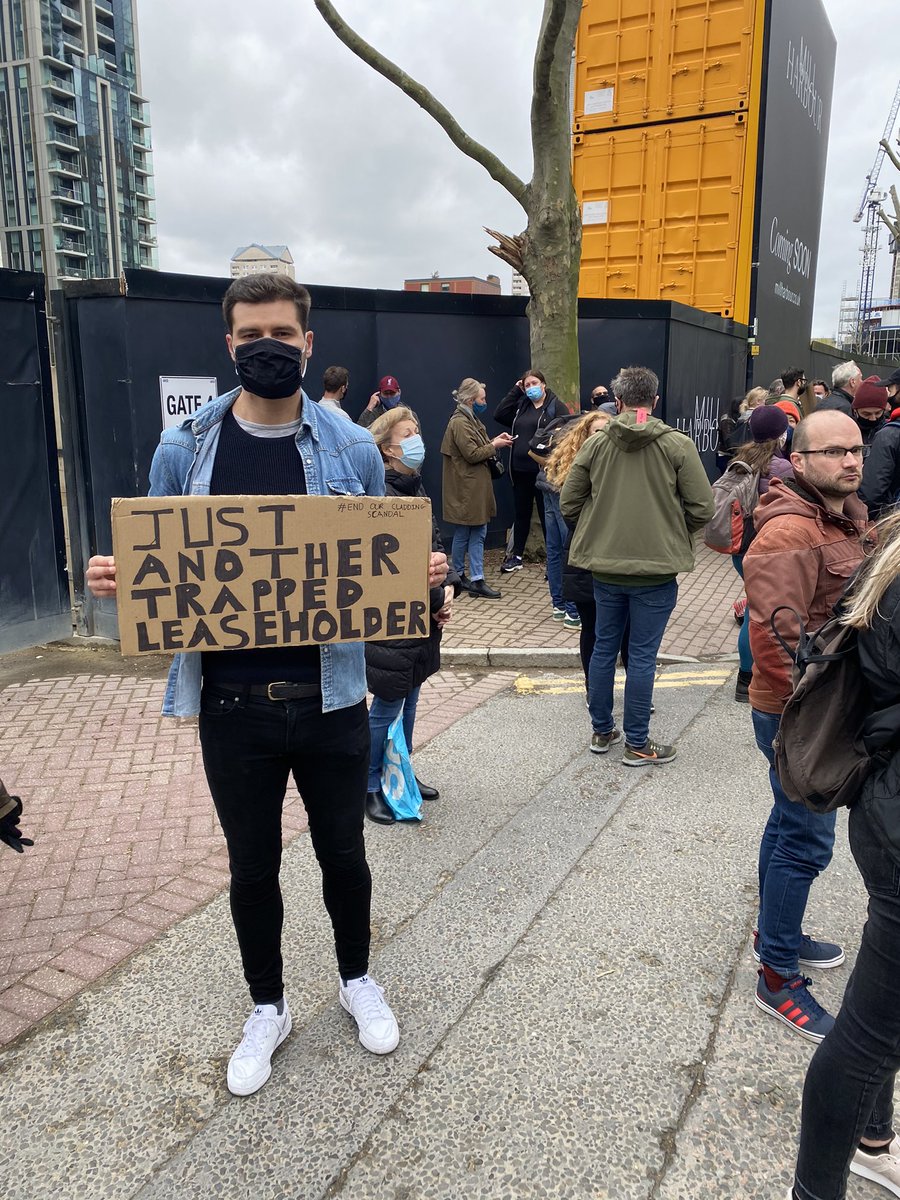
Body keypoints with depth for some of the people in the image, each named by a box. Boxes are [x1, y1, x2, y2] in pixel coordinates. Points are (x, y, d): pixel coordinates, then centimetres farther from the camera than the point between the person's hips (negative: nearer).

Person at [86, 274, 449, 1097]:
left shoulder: (351, 447, -1)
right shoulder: (185, 448, -1)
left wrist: (423, 572, -14)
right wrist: (116, 577, -15)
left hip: (330, 695, 0)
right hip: (232, 701, 0)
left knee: (342, 852, 18)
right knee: (252, 866, 16)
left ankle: (358, 980, 46)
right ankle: (267, 1009, 41)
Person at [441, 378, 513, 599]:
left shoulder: (470, 420, 16)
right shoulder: (459, 423, -16)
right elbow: (472, 454, -20)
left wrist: (495, 441, 8)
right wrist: (494, 445, -11)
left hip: (476, 488, 10)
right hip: (466, 489, -10)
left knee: (478, 533, 7)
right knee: (464, 534, 2)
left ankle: (476, 580, 10)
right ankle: (458, 577, 14)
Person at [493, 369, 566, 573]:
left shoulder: (556, 405, -3)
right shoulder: (521, 406, 14)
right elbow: (499, 415, 3)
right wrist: (515, 390, 4)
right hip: (520, 470, 6)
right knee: (521, 514, 16)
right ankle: (516, 557, 26)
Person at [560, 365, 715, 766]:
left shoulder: (595, 444, -2)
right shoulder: (677, 445, -9)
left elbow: (568, 503, 1)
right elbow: (702, 508, -7)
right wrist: (673, 535, 11)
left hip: (604, 565, 3)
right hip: (656, 568, -3)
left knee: (604, 647, 16)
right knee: (642, 655, 5)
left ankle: (601, 731, 28)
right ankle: (637, 744, 15)